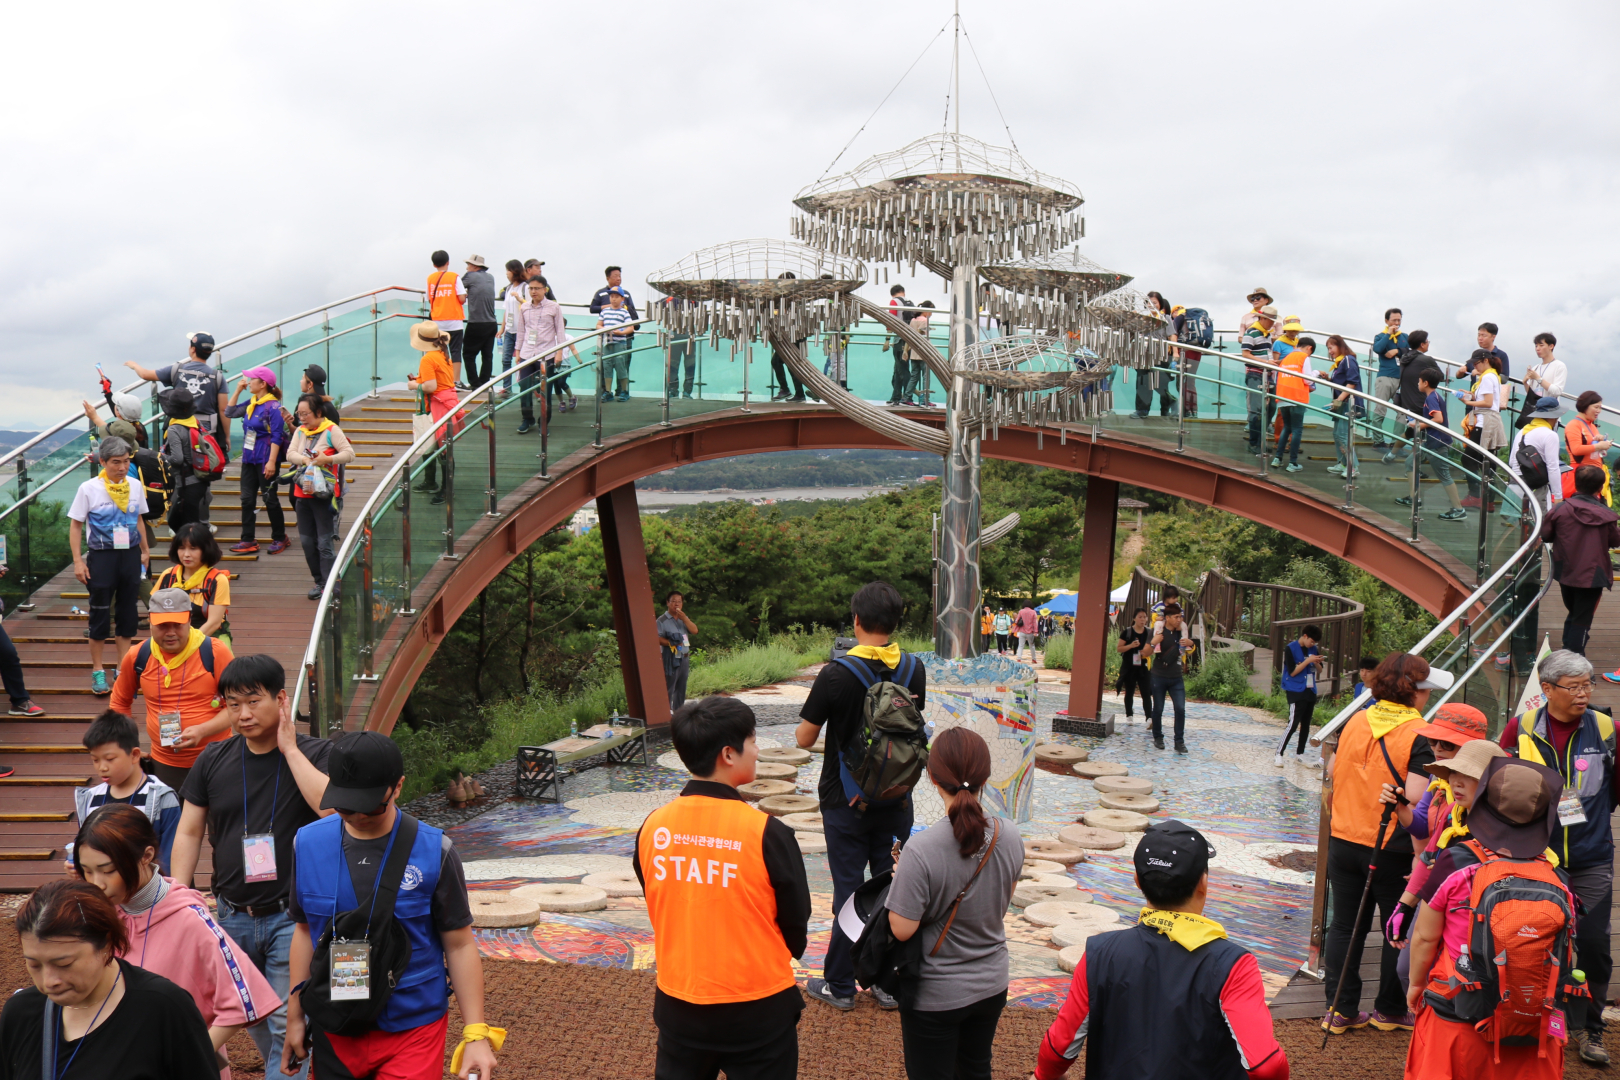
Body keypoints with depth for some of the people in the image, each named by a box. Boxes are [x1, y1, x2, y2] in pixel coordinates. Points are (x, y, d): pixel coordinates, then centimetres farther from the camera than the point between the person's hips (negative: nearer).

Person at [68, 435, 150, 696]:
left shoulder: (135, 487, 3)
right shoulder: (89, 489, -7)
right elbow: (75, 525, -3)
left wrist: (145, 551, 20)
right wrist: (78, 560, -8)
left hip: (130, 554, 4)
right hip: (102, 556, -3)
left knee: (128, 613, 8)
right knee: (100, 614, 3)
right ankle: (97, 671, 15)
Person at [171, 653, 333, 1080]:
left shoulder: (315, 754, -7)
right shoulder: (214, 761, 5)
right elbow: (188, 832, 10)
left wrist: (289, 749, -20)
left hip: (293, 915, -4)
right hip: (234, 917, 5)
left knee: (287, 1025, -6)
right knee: (251, 1019, 16)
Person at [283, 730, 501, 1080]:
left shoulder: (433, 851, -11)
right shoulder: (308, 844, -2)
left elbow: (459, 945, -6)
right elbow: (305, 930, 10)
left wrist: (476, 1034, -10)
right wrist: (295, 1017, 13)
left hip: (412, 1030, -3)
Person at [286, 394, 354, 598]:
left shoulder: (332, 430, -7)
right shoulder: (300, 431, 12)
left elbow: (349, 454, -13)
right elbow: (290, 453, 4)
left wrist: (328, 459, -24)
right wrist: (304, 459, -14)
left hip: (324, 495, -7)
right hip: (303, 494, 7)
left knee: (325, 542, -8)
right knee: (307, 541, 10)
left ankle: (330, 585, -5)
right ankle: (319, 581, 20)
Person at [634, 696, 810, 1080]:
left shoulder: (651, 828, -9)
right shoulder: (767, 833, -20)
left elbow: (659, 910, 5)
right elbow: (797, 924, -7)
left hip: (677, 1003, 4)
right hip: (758, 1010, -4)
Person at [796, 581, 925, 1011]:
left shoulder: (836, 676, -19)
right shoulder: (914, 671, -6)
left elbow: (804, 739, -12)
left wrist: (820, 710, 7)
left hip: (846, 802, -3)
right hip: (896, 800, 3)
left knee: (848, 890, 7)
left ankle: (839, 986, 20)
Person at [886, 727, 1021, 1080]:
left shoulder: (921, 850, -31)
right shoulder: (1009, 836, -13)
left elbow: (902, 929, -23)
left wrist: (901, 876, -8)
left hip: (936, 994, -4)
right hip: (991, 984, 5)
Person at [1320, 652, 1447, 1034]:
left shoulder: (1355, 721, 1)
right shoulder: (1418, 734, -15)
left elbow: (1332, 770, 11)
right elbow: (1416, 795, -23)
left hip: (1344, 841, 5)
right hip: (1393, 849, -5)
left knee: (1345, 926, 12)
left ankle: (1340, 1010, 16)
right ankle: (1390, 1010, 24)